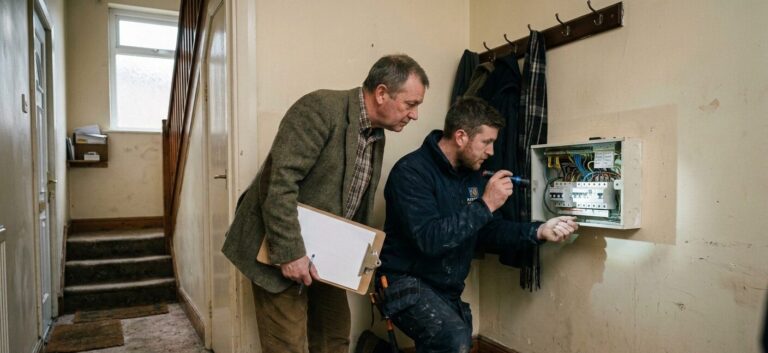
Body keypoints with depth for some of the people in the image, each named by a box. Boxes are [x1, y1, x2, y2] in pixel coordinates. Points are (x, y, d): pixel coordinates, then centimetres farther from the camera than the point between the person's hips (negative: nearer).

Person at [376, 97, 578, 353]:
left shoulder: (472, 175, 7)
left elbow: (489, 230, 9)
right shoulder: (411, 171, -20)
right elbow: (429, 239, -30)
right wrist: (485, 205, -27)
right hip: (406, 282, -8)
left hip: (447, 290, 8)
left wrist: (538, 232, -4)